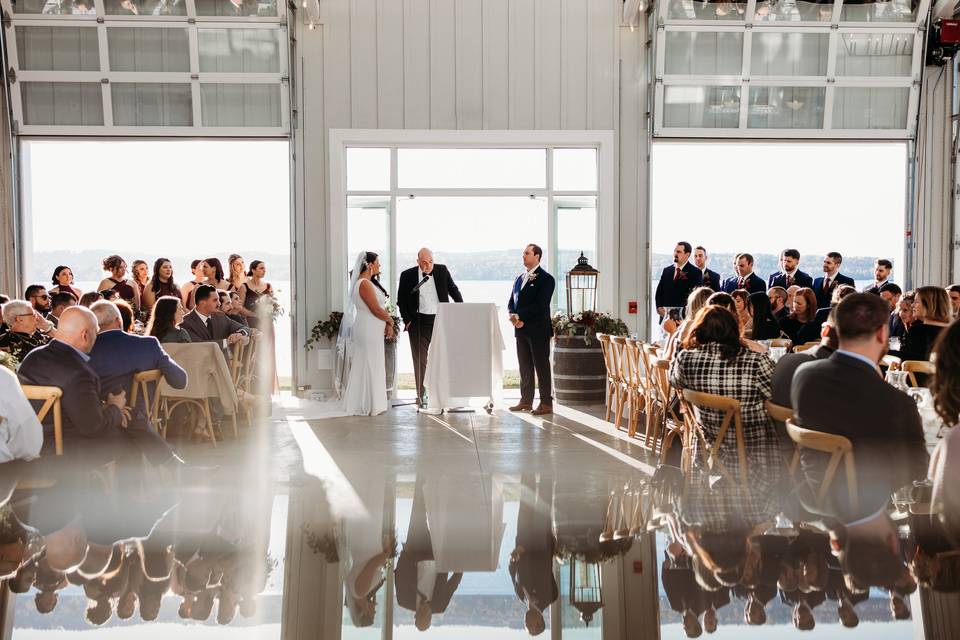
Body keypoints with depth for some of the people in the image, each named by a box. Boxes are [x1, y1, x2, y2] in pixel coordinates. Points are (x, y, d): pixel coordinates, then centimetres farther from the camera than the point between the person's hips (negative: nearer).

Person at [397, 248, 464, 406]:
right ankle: (421, 395, 8)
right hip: (419, 322, -1)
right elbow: (401, 300, 5)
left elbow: (454, 290, 11)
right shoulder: (407, 275, -1)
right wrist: (407, 320, -1)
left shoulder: (442, 270, 3)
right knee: (420, 360, 2)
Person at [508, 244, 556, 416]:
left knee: (541, 366, -3)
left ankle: (546, 403, 2)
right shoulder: (519, 278, 16)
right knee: (525, 366, 11)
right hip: (521, 329, 7)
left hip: (538, 330, -7)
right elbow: (512, 301, 16)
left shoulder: (546, 279, -7)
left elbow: (540, 305, -16)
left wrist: (519, 316, -16)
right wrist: (513, 315, -5)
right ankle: (526, 401, 18)